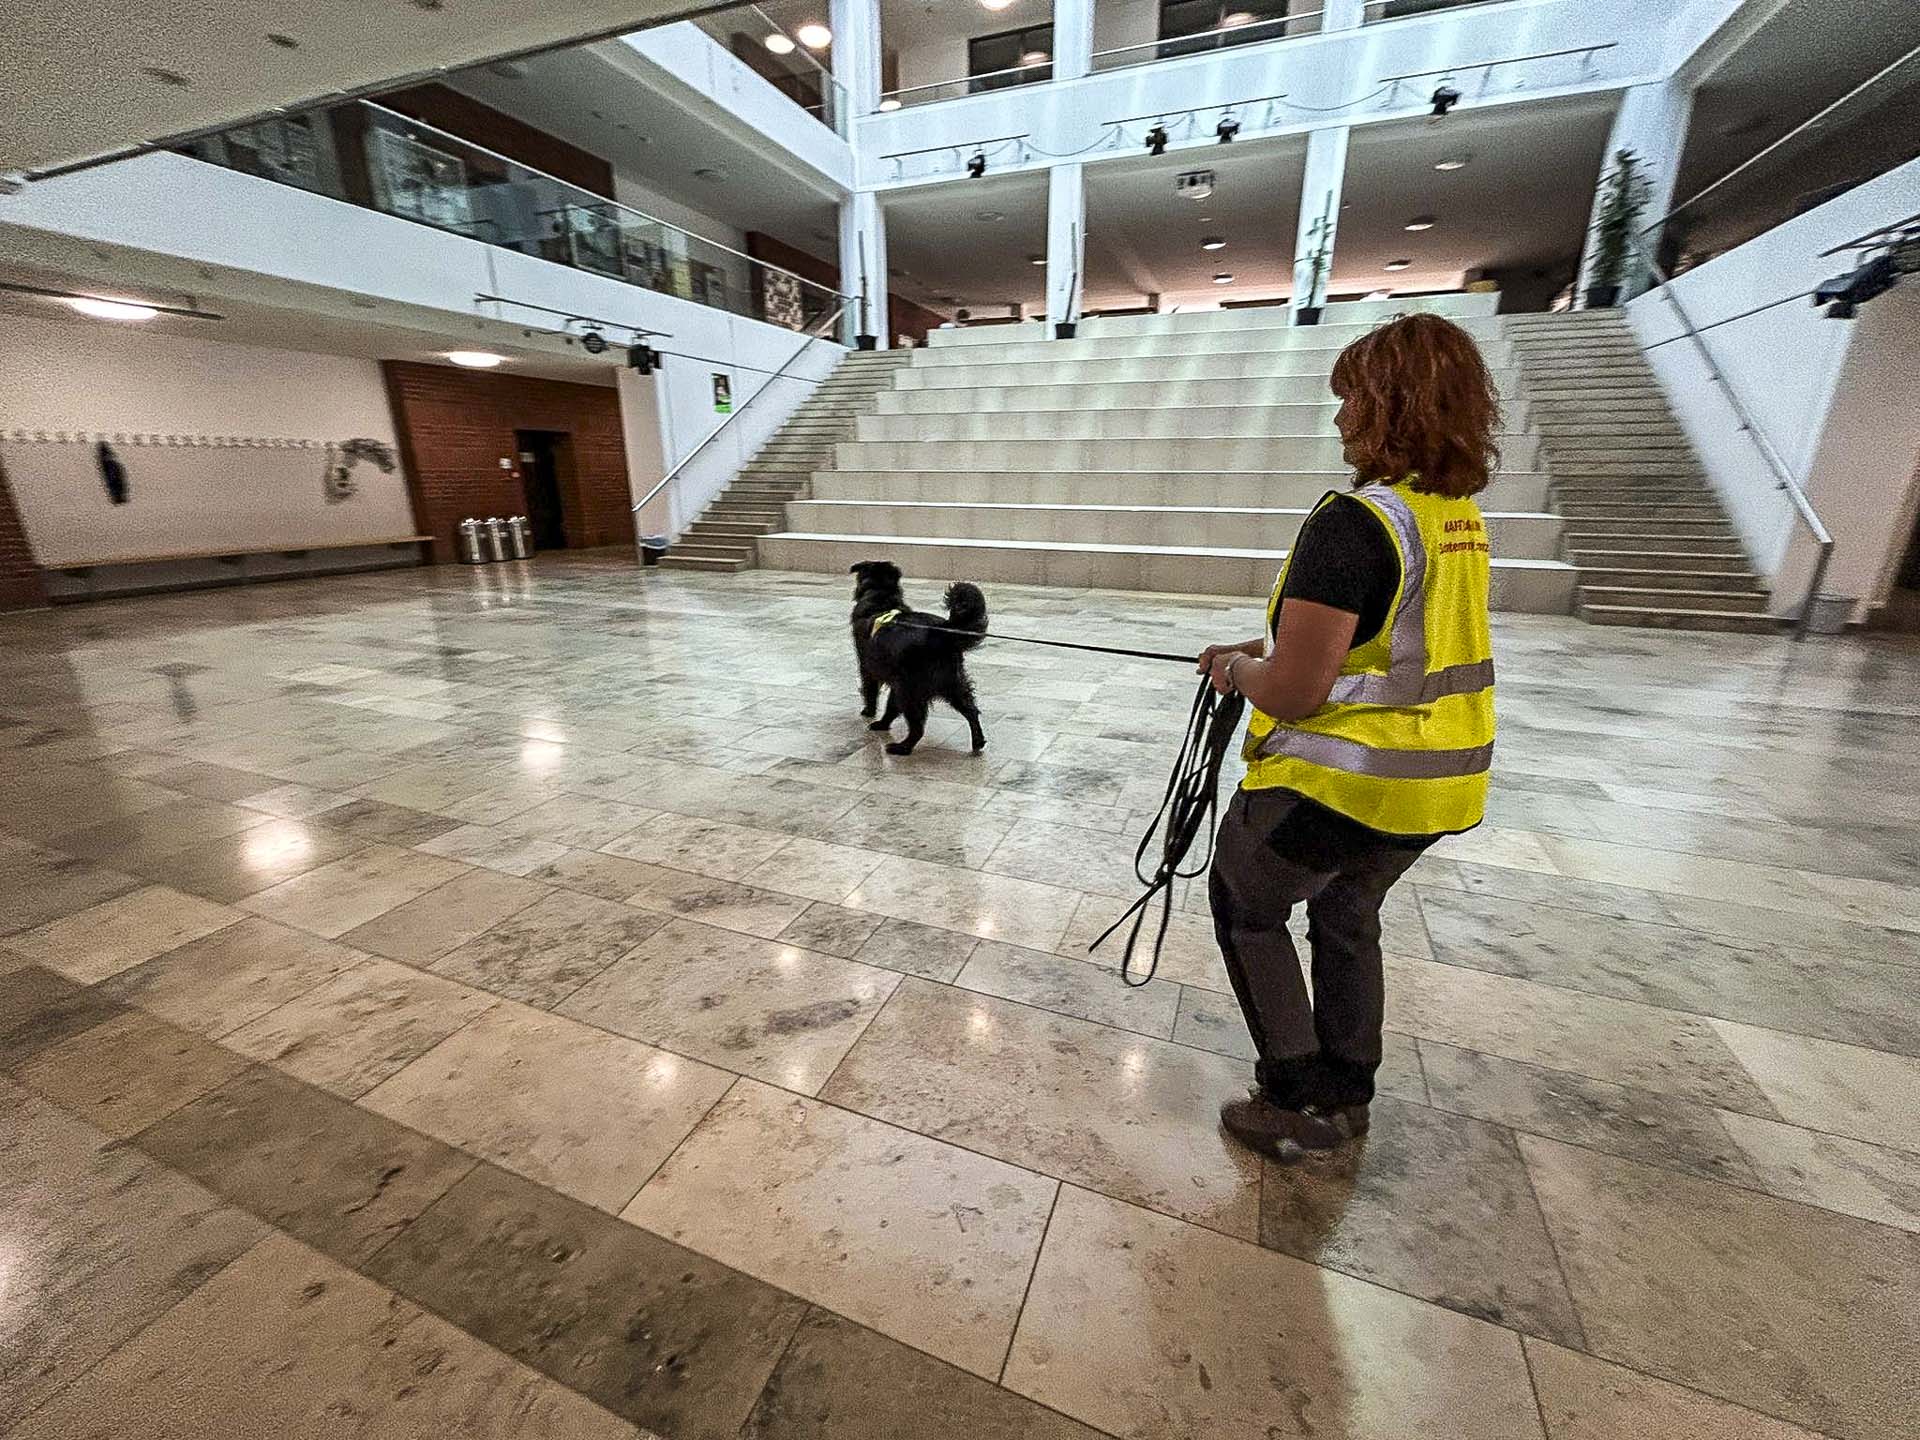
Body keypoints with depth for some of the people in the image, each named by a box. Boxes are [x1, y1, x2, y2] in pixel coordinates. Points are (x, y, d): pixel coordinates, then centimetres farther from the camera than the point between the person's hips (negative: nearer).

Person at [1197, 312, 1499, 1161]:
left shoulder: (1353, 522, -23)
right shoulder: (1461, 516, 6)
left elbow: (1293, 692, -26)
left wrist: (1235, 670, -5)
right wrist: (1272, 649, 13)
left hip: (1343, 781, -8)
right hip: (1441, 781, 9)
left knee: (1245, 905, 15)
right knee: (1348, 917, 27)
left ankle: (1300, 1102, 22)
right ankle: (1347, 1094, 42)